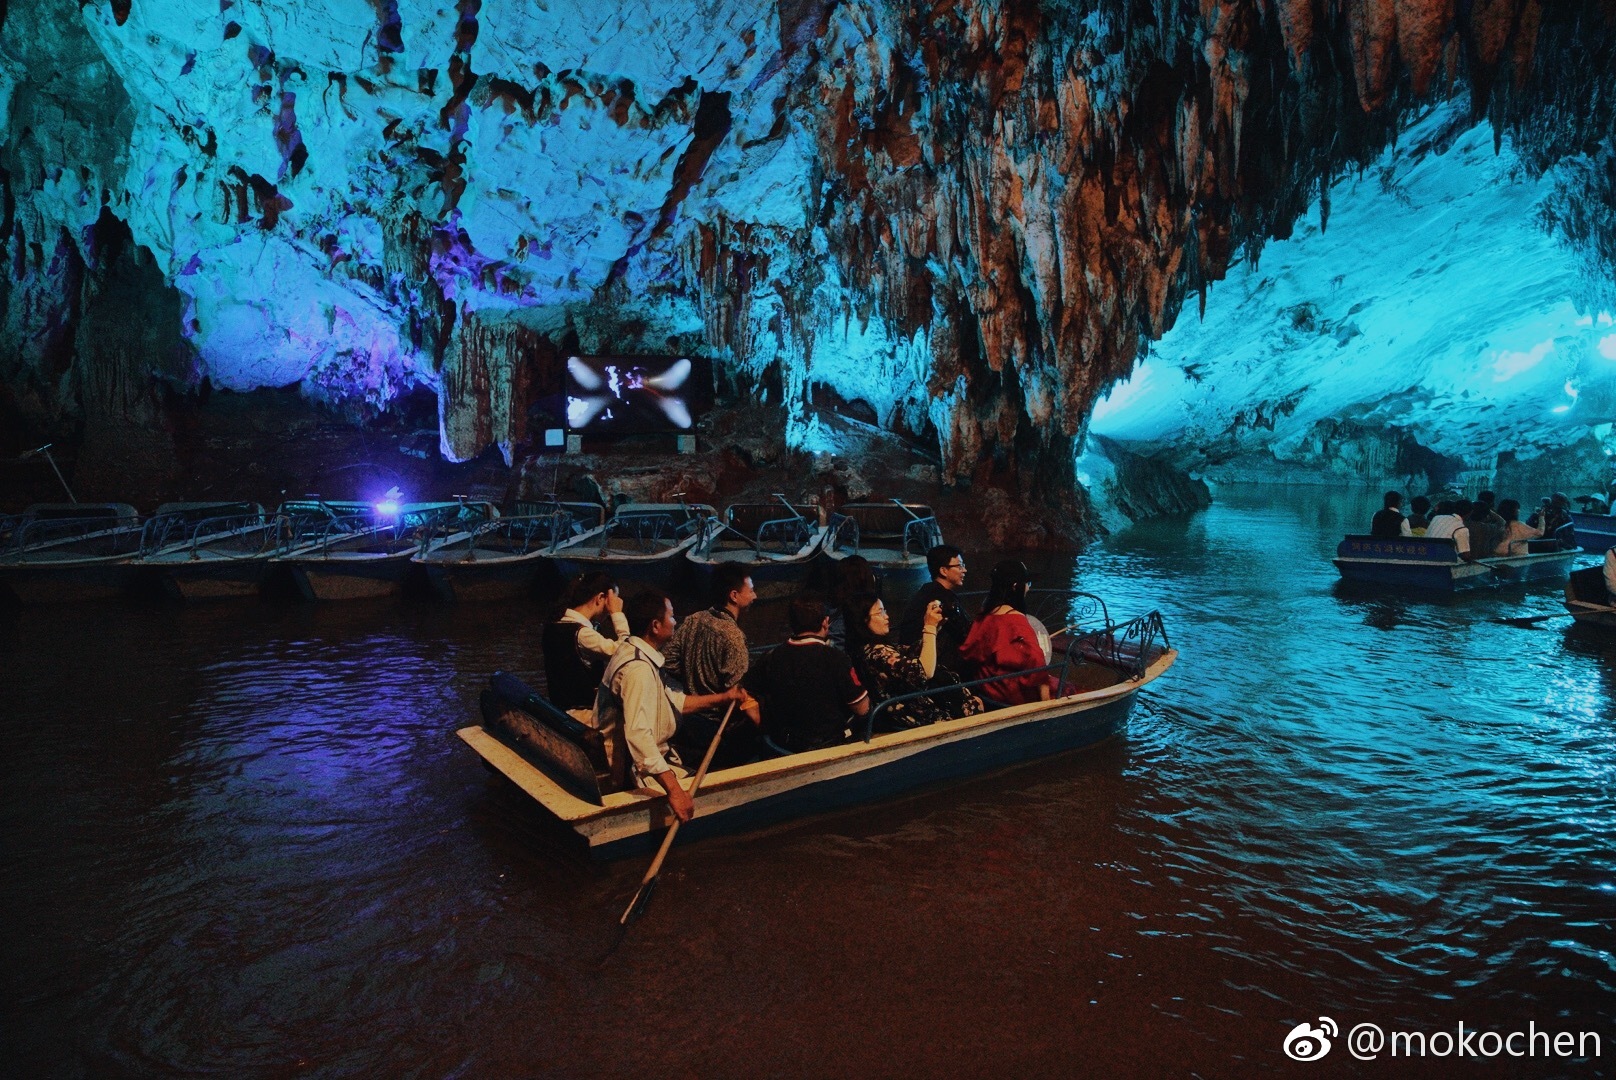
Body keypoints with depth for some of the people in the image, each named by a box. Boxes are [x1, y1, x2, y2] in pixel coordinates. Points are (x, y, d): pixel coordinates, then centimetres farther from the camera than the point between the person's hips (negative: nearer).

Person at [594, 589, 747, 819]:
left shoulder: (632, 652, 6)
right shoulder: (639, 668, -27)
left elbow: (674, 700, 16)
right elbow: (638, 734, -38)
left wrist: (723, 698, 14)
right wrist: (674, 790, -41)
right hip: (641, 770, -10)